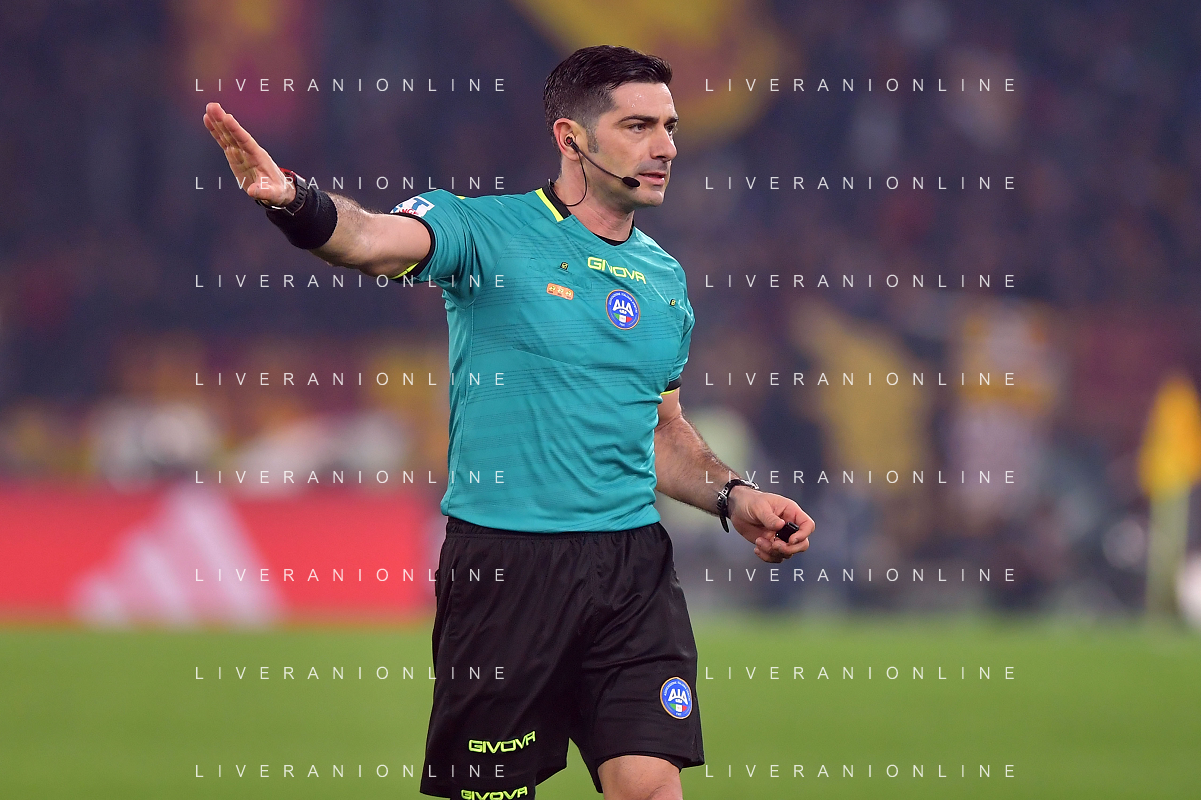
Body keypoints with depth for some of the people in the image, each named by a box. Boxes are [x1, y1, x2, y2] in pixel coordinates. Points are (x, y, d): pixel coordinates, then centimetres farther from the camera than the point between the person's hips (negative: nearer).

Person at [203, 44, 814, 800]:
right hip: (503, 560, -4)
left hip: (632, 566, 4)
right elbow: (372, 238, -26)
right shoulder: (491, 230, -5)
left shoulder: (664, 277, 14)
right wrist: (293, 198, -47)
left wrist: (734, 498, 8)